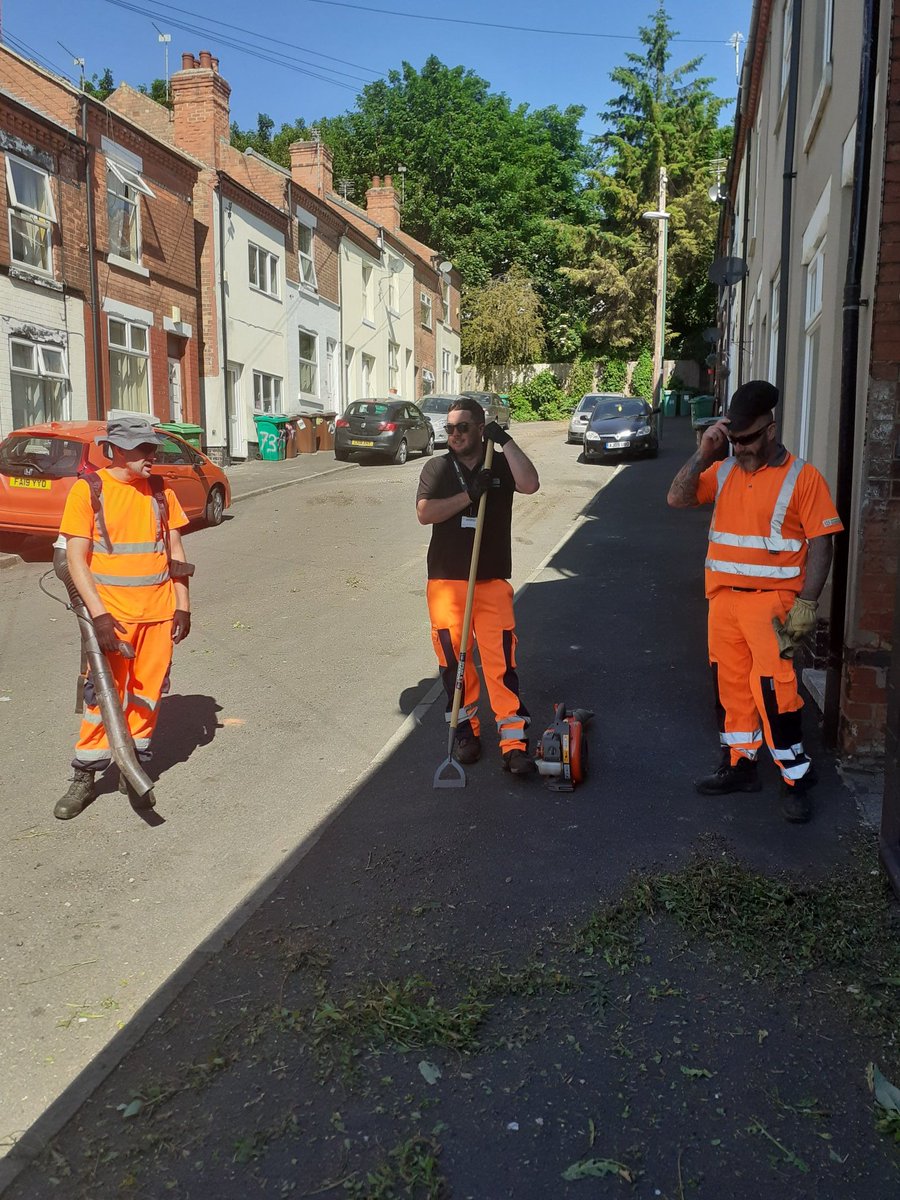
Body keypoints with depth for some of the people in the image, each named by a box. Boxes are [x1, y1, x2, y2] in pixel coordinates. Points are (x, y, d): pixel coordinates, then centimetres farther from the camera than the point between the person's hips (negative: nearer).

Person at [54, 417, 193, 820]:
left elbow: (175, 553, 11)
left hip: (159, 613, 4)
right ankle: (84, 778, 12)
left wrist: (183, 606, 6)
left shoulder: (160, 493, 6)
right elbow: (76, 558, -9)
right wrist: (98, 613, -17)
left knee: (148, 692, 9)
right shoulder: (88, 491, -6)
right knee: (105, 693, -1)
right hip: (112, 615, -3)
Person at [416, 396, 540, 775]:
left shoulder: (501, 465, 6)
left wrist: (505, 441, -14)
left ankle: (515, 742, -4)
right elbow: (425, 513, -9)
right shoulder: (437, 468, 6)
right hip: (446, 580, 1)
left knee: (501, 660, -6)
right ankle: (465, 727, 24)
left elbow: (530, 484, -15)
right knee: (453, 657, 6)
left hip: (492, 581, -1)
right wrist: (470, 494, -16)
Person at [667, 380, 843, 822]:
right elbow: (678, 498, 0)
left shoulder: (802, 477, -7)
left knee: (773, 688, -8)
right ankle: (739, 764, 27)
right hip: (723, 598, 6)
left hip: (771, 600, -5)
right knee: (730, 683, 12)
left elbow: (820, 543, -8)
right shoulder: (722, 471, 7)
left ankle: (796, 777, 7)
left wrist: (806, 604, -14)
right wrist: (703, 454, -9)